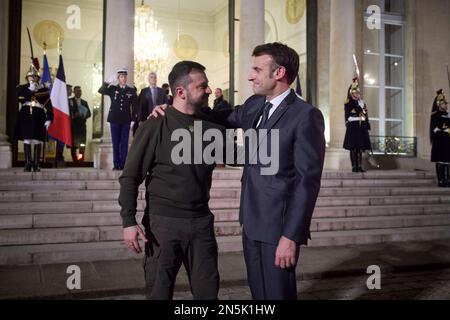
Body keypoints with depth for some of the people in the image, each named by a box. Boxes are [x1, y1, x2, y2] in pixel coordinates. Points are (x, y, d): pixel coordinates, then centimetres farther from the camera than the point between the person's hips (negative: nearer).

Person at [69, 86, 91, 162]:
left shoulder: (84, 102, 19)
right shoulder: (69, 101, 7)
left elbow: (89, 113, 12)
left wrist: (84, 116, -7)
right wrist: (74, 115, -17)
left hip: (82, 125, 3)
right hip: (73, 125, -3)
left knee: (82, 145, -2)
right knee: (73, 145, -4)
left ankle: (81, 161, 3)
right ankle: (75, 160, 0)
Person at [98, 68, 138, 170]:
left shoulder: (131, 91, 5)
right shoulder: (112, 89, 5)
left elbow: (135, 106, 4)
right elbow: (100, 91, -11)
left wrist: (133, 120, -2)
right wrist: (108, 81, -23)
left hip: (126, 120, 0)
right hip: (114, 120, 0)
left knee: (124, 143, 2)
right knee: (115, 143, 4)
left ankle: (123, 165, 7)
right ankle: (116, 165, 9)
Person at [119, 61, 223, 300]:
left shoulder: (211, 127, 5)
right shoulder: (155, 127, -7)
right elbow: (130, 177, -6)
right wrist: (128, 222, -12)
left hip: (201, 222, 4)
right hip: (163, 222, -3)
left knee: (208, 291, 10)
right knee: (159, 292, 9)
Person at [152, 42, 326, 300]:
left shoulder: (306, 116, -15)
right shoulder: (254, 105, 7)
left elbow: (308, 180, -18)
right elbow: (226, 119, 22)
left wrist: (291, 236, -20)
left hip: (278, 226, -7)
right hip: (252, 223, 7)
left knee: (278, 294, 5)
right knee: (258, 293, 19)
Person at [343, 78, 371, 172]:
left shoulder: (362, 103, 16)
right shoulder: (349, 104, -1)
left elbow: (366, 115, 13)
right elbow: (348, 117, -10)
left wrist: (367, 126, 7)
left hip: (362, 128, 5)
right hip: (353, 128, -5)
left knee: (360, 148, 5)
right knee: (353, 148, -5)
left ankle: (359, 166, 8)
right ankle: (354, 166, -1)